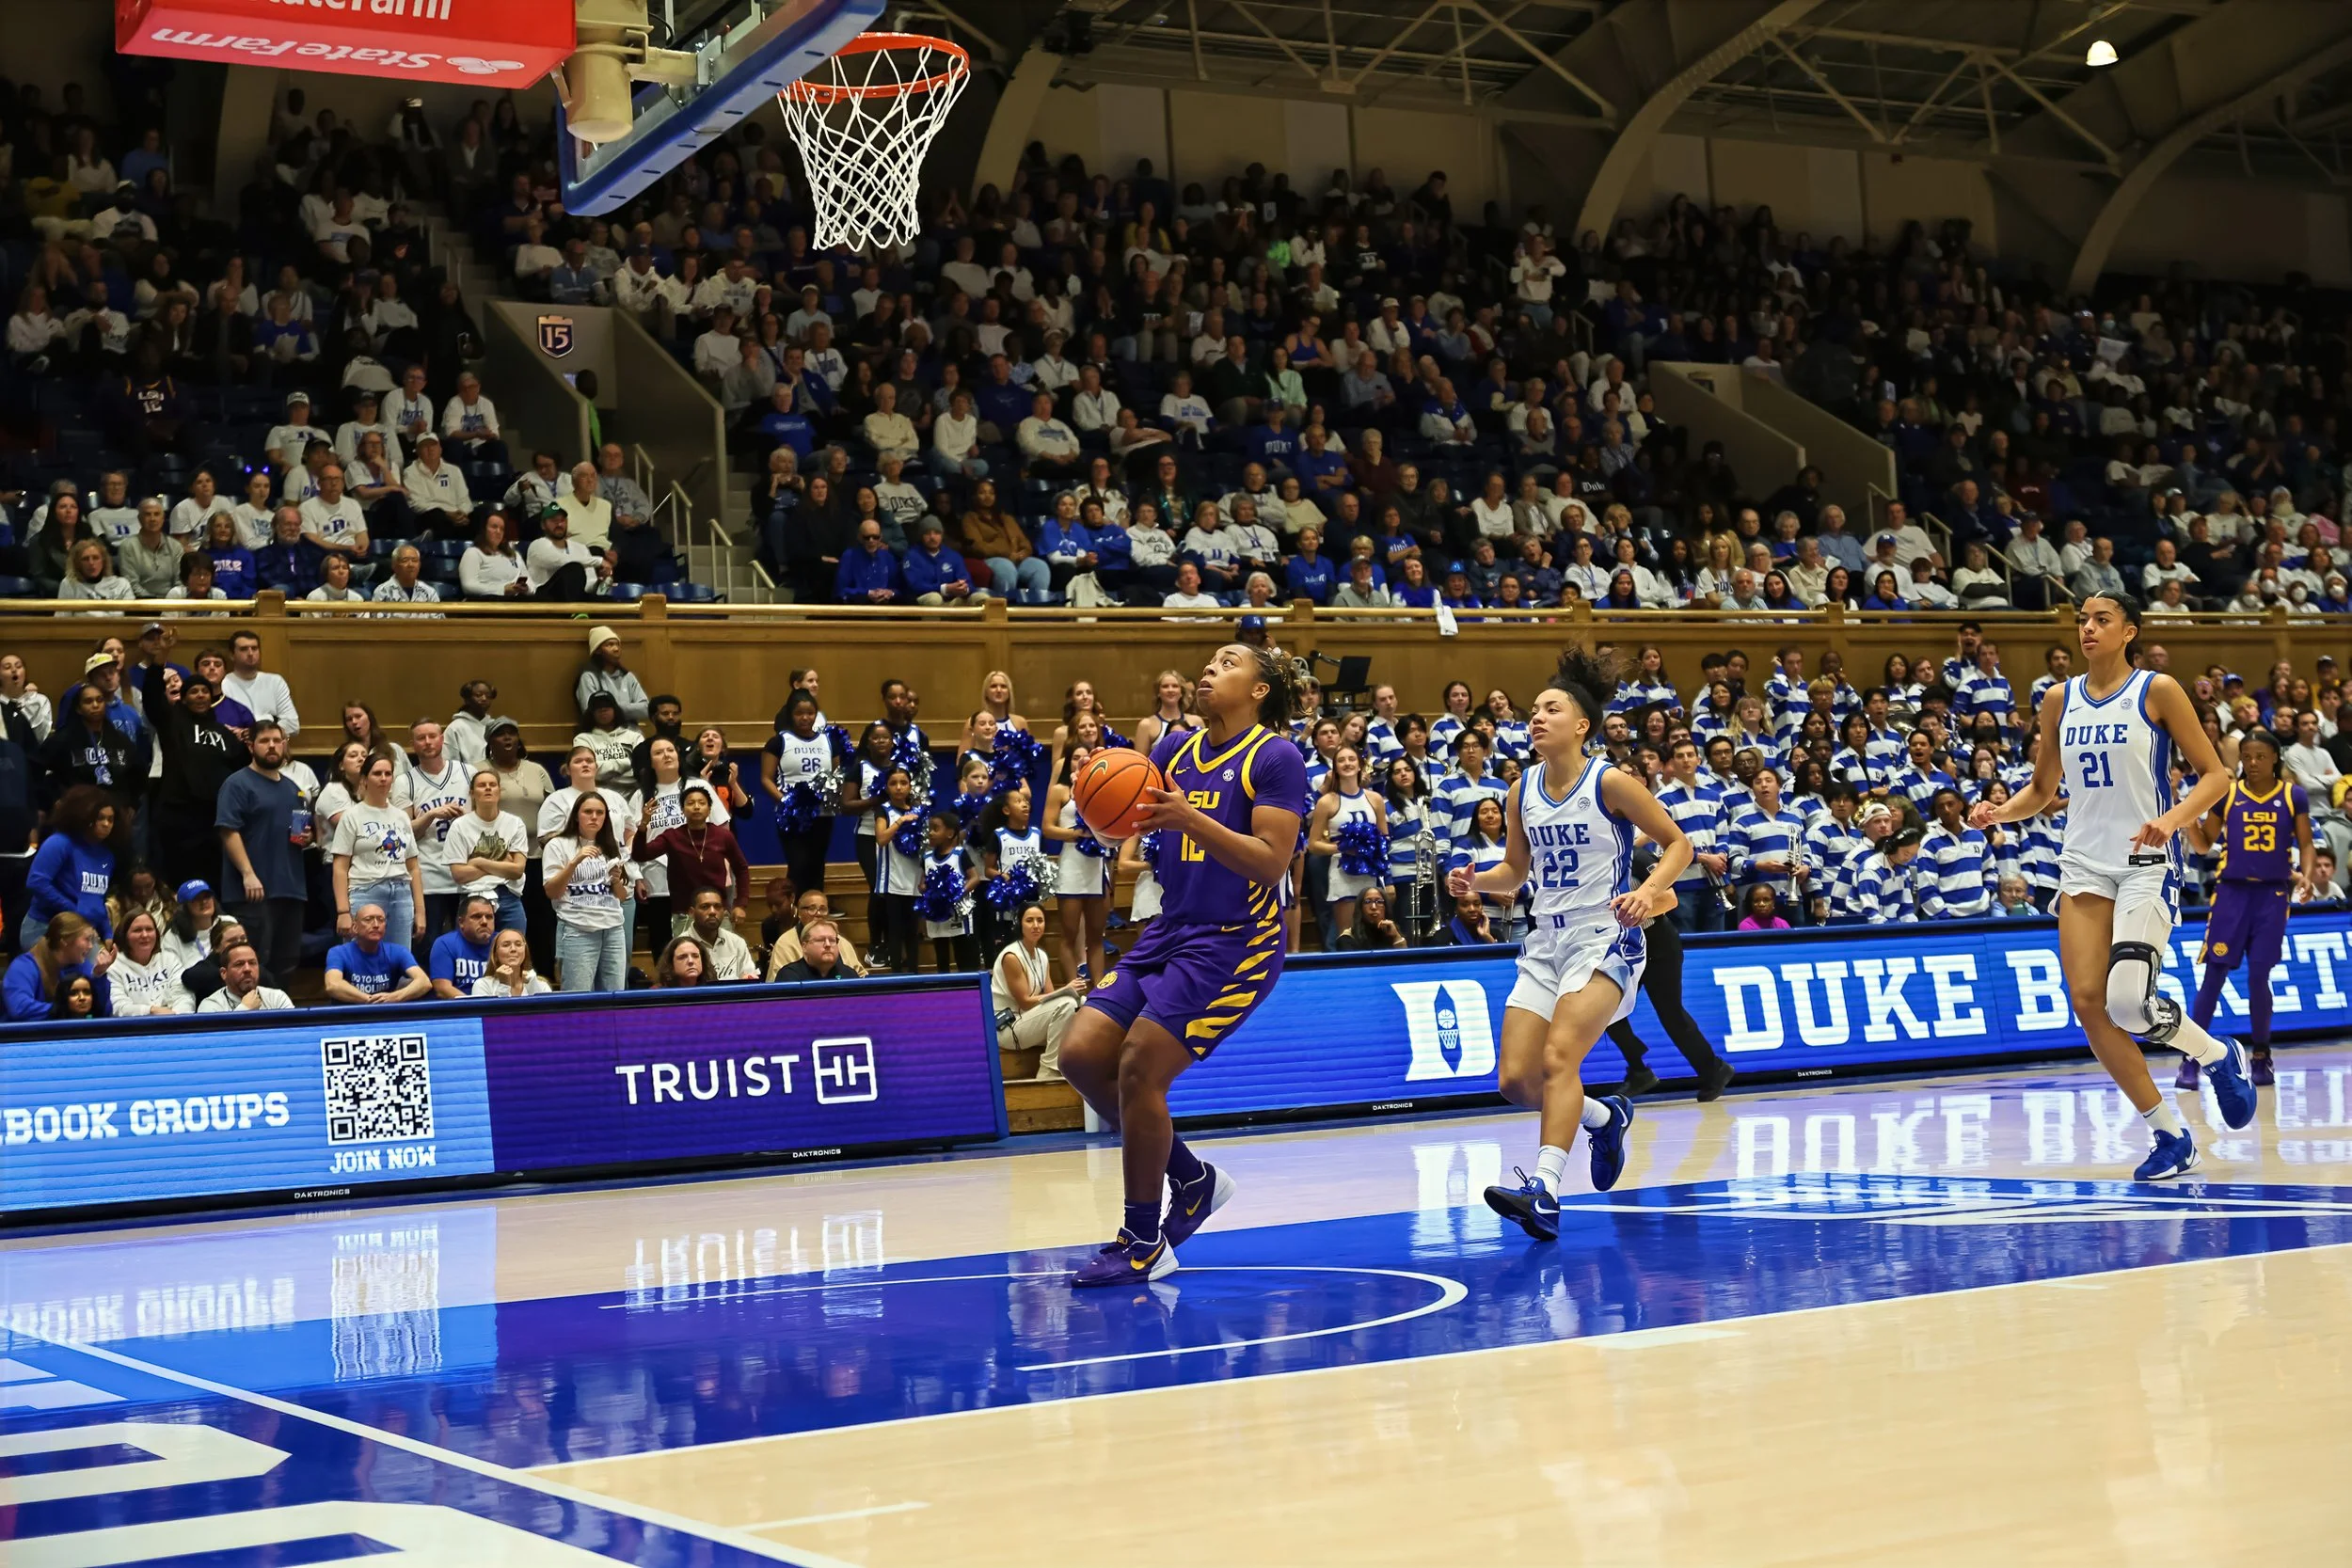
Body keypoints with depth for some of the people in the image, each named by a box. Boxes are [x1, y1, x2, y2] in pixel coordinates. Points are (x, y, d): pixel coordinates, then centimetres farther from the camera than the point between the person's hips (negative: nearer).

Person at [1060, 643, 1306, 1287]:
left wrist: (1190, 819, -28)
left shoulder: (1276, 757, -9)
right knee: (1082, 1053, -4)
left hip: (1234, 945, -8)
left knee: (1138, 1070, -15)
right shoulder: (1175, 749, 12)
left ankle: (1143, 1244, 0)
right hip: (1168, 934, 8)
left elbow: (1270, 863, -17)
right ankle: (1192, 1178, 15)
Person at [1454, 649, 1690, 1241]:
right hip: (1546, 942, 7)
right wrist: (1475, 882, -3)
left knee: (1558, 1058, -26)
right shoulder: (1523, 791, 6)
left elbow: (1678, 843, -3)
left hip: (1603, 939, -7)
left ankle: (1545, 1191, -31)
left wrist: (1648, 891, -20)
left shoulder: (1609, 783, -10)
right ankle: (1604, 1116, 29)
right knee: (1516, 1080, 1)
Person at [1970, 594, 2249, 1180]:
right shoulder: (2059, 700, 11)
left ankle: (2222, 1058, 12)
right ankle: (2171, 1137, 6)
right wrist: (1999, 812, -1)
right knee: (2087, 1001, -7)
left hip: (2146, 863, -5)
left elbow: (2214, 775, -3)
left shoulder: (2157, 691, -3)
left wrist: (2172, 818, -21)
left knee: (2127, 1003, -20)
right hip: (2084, 864, 5)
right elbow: (2042, 789, 20)